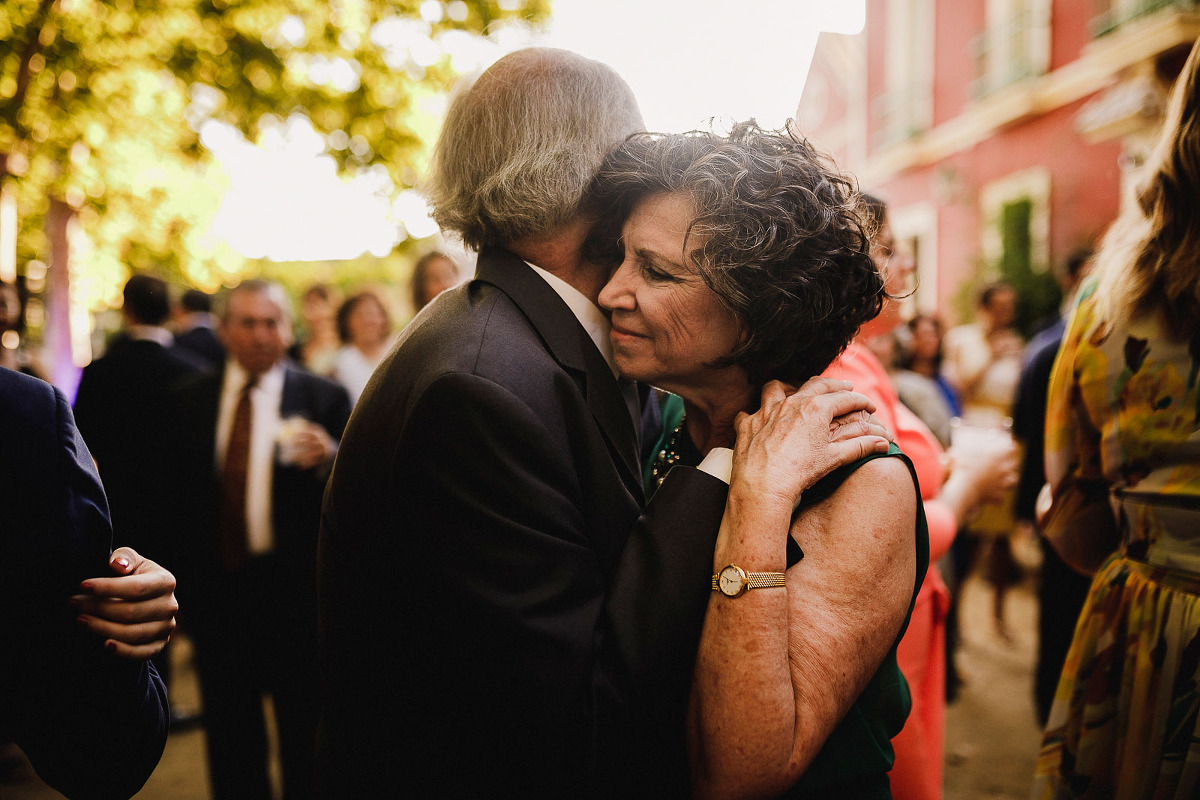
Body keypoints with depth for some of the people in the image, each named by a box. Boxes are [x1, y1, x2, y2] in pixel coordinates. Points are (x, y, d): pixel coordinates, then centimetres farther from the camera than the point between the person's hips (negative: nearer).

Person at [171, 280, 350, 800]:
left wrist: (328, 460, -26)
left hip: (294, 587, -3)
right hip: (216, 589, 3)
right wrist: (183, 579, 5)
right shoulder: (190, 400, 7)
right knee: (229, 730, 15)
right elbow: (179, 494, 9)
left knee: (305, 728, 8)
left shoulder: (325, 400, -2)